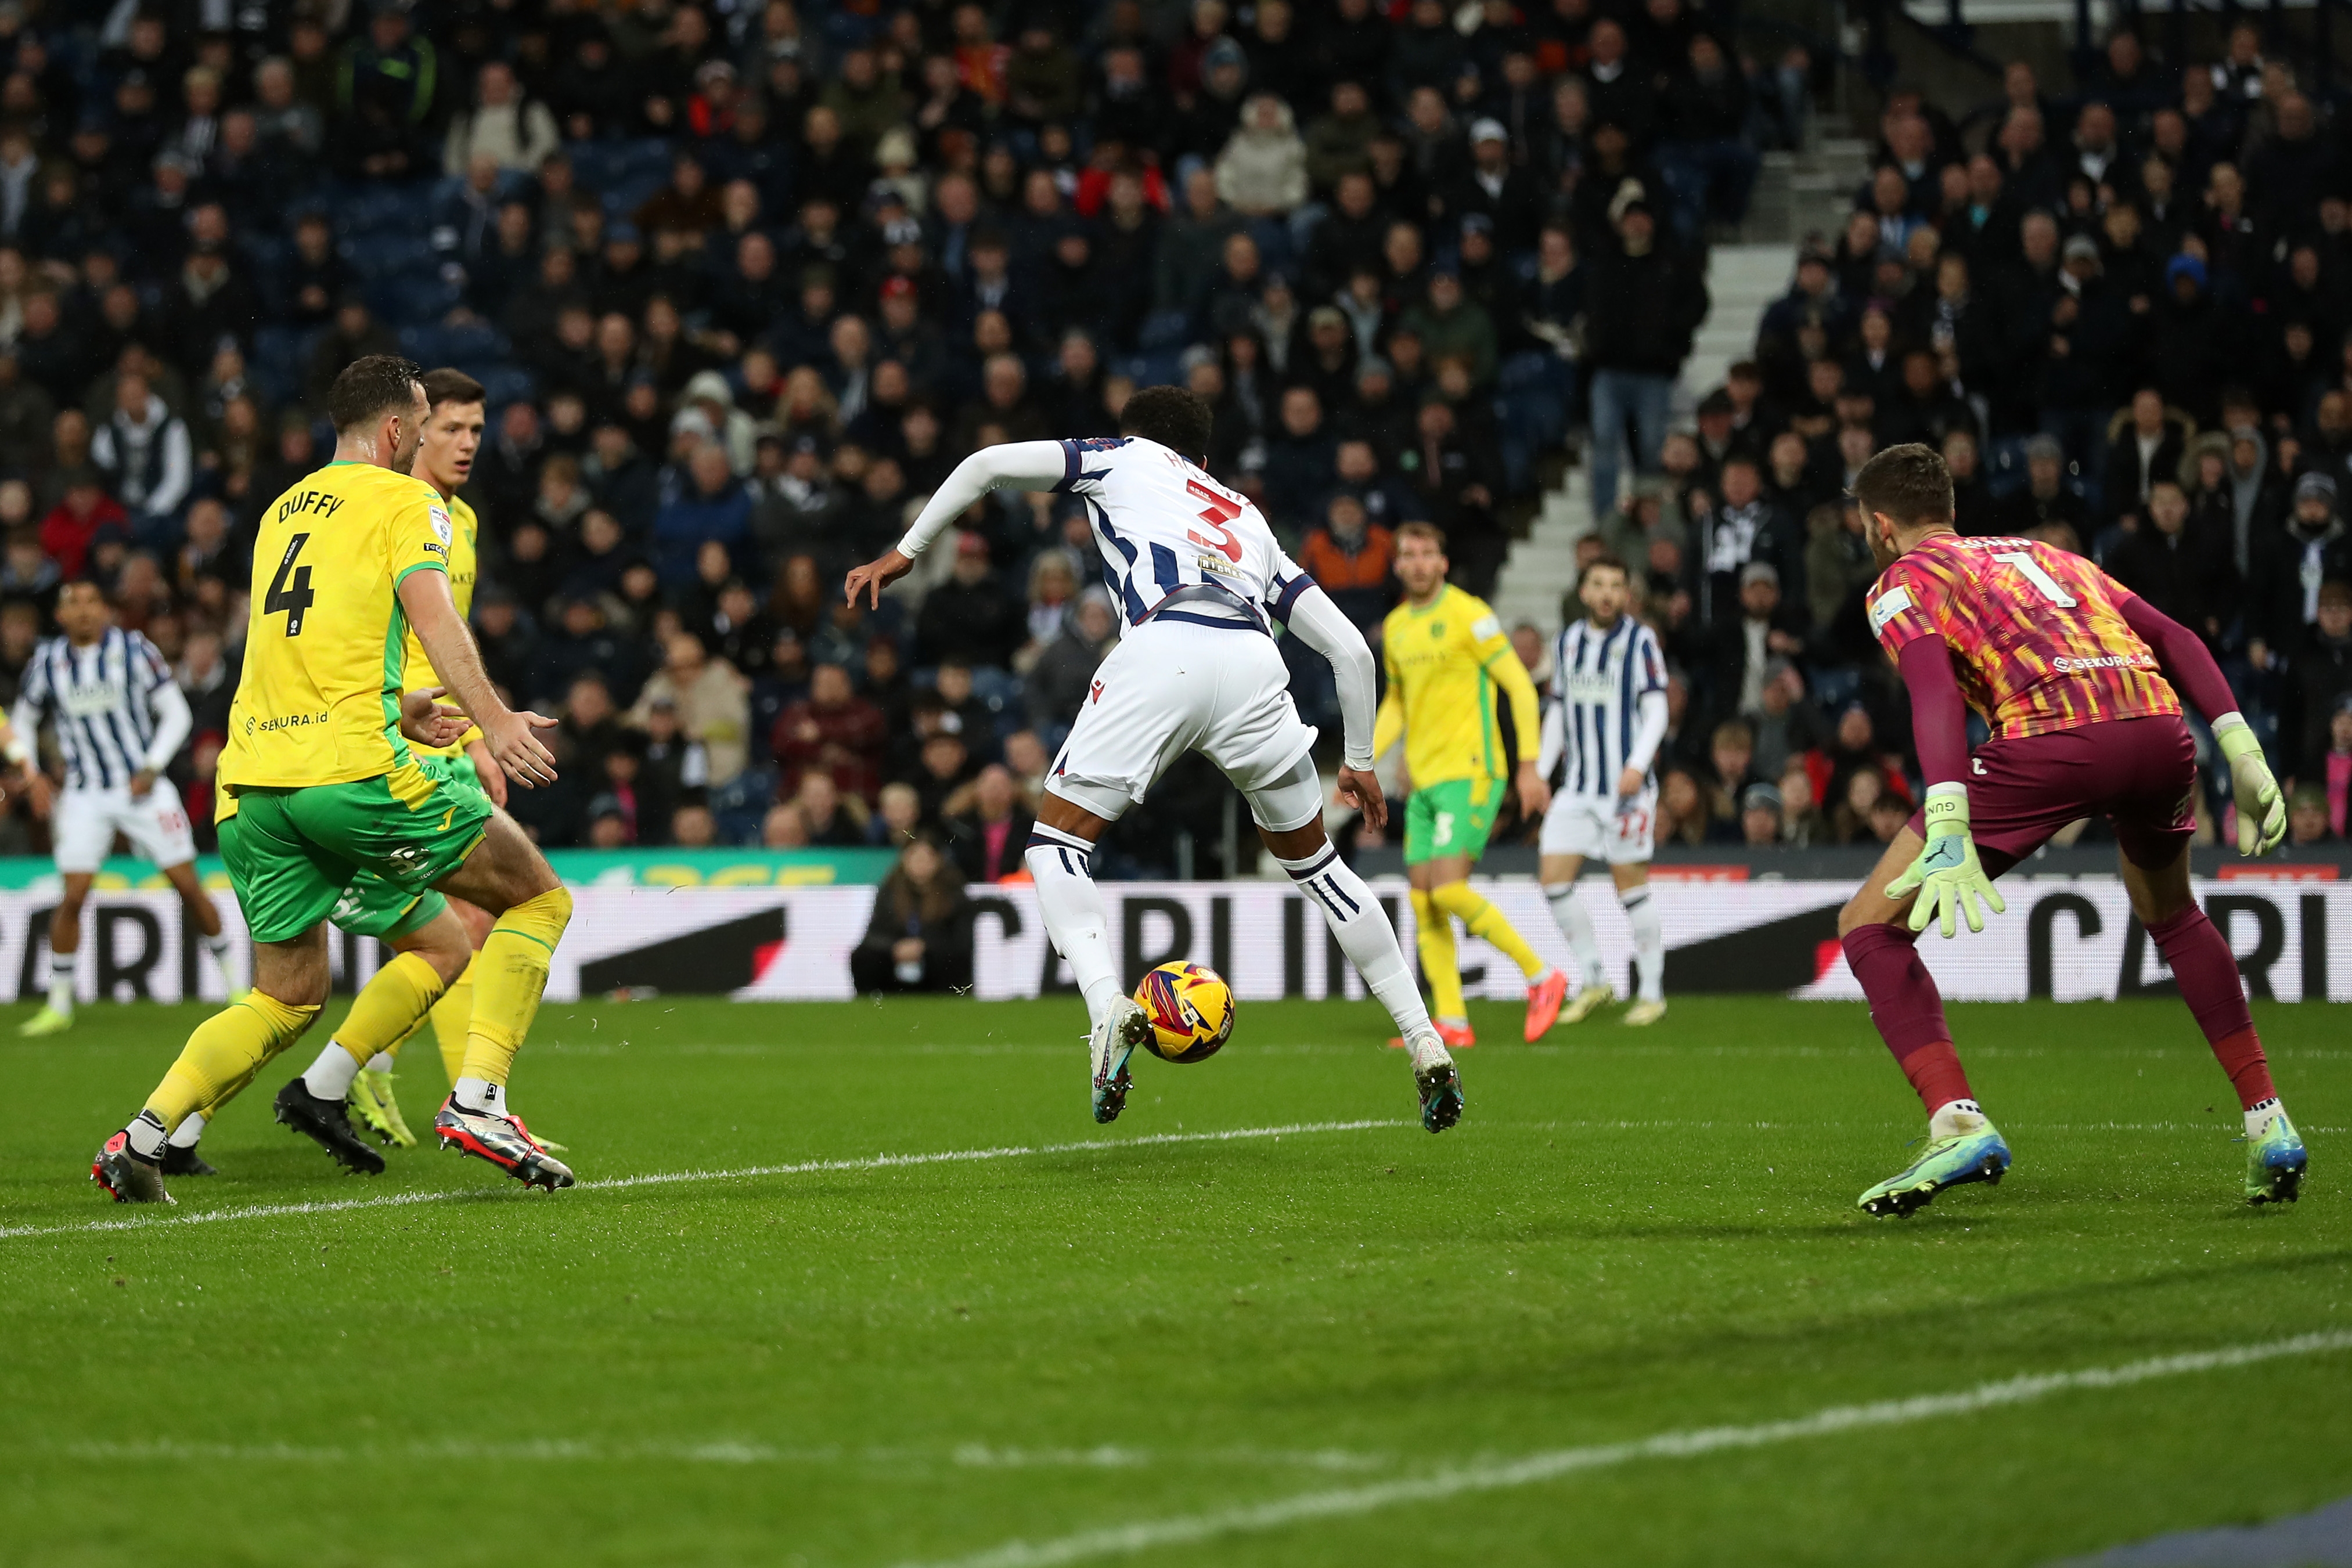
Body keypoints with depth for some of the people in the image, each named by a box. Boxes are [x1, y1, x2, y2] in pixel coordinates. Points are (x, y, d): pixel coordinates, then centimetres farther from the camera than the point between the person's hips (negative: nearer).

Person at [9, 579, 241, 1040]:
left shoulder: (135, 650, -4)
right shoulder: (47, 662, 3)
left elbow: (176, 713, 1)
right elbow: (22, 721, 17)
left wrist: (152, 768, -10)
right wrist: (28, 769, 0)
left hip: (143, 789, -1)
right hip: (85, 795, 1)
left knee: (188, 885, -2)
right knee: (73, 896, -9)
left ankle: (233, 981, 13)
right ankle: (58, 1006, 1)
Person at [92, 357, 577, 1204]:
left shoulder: (283, 510, 24)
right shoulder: (403, 501, 2)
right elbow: (426, 605, -16)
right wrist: (491, 716, -27)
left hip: (250, 784, 7)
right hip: (354, 770, -7)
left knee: (288, 995, 17)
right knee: (539, 897, 7)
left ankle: (146, 1135, -3)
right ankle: (477, 1102, -8)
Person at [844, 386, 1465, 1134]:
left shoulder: (1125, 458, 30)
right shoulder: (1250, 521, 39)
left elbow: (990, 463, 16)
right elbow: (1349, 647, 33)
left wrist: (906, 552, 25)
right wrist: (1360, 761, 43)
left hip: (1161, 650, -4)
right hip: (1253, 660, 4)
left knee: (1057, 844, 8)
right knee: (1312, 858, 22)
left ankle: (1108, 1007, -19)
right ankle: (1426, 1046, 16)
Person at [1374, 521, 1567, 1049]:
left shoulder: (1468, 614, -7)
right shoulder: (1395, 627, 14)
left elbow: (1520, 685, -7)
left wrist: (1529, 765, -12)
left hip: (1470, 772, -7)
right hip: (1423, 780, 7)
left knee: (1448, 888, -18)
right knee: (1423, 902, 1)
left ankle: (1541, 978, -4)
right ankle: (1452, 1024, 4)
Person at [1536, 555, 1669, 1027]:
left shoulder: (1640, 642, -4)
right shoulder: (1566, 642, 12)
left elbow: (1656, 711, -8)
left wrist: (1638, 764, -21)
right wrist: (1540, 773, 14)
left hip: (1627, 785, -5)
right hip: (1576, 787, 5)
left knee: (1631, 884, -3)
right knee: (1553, 878, -4)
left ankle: (1652, 991, 8)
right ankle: (1592, 982, 9)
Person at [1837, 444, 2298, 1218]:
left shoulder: (1903, 581, 18)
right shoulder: (2043, 555, 36)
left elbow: (1934, 686, -4)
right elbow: (2173, 637, 25)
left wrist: (1948, 827, -17)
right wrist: (2242, 750, 18)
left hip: (2051, 738, -6)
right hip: (2160, 726, 6)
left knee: (1871, 926, 5)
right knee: (2172, 915, 36)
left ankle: (1958, 1125, -12)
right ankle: (2267, 1122, 30)